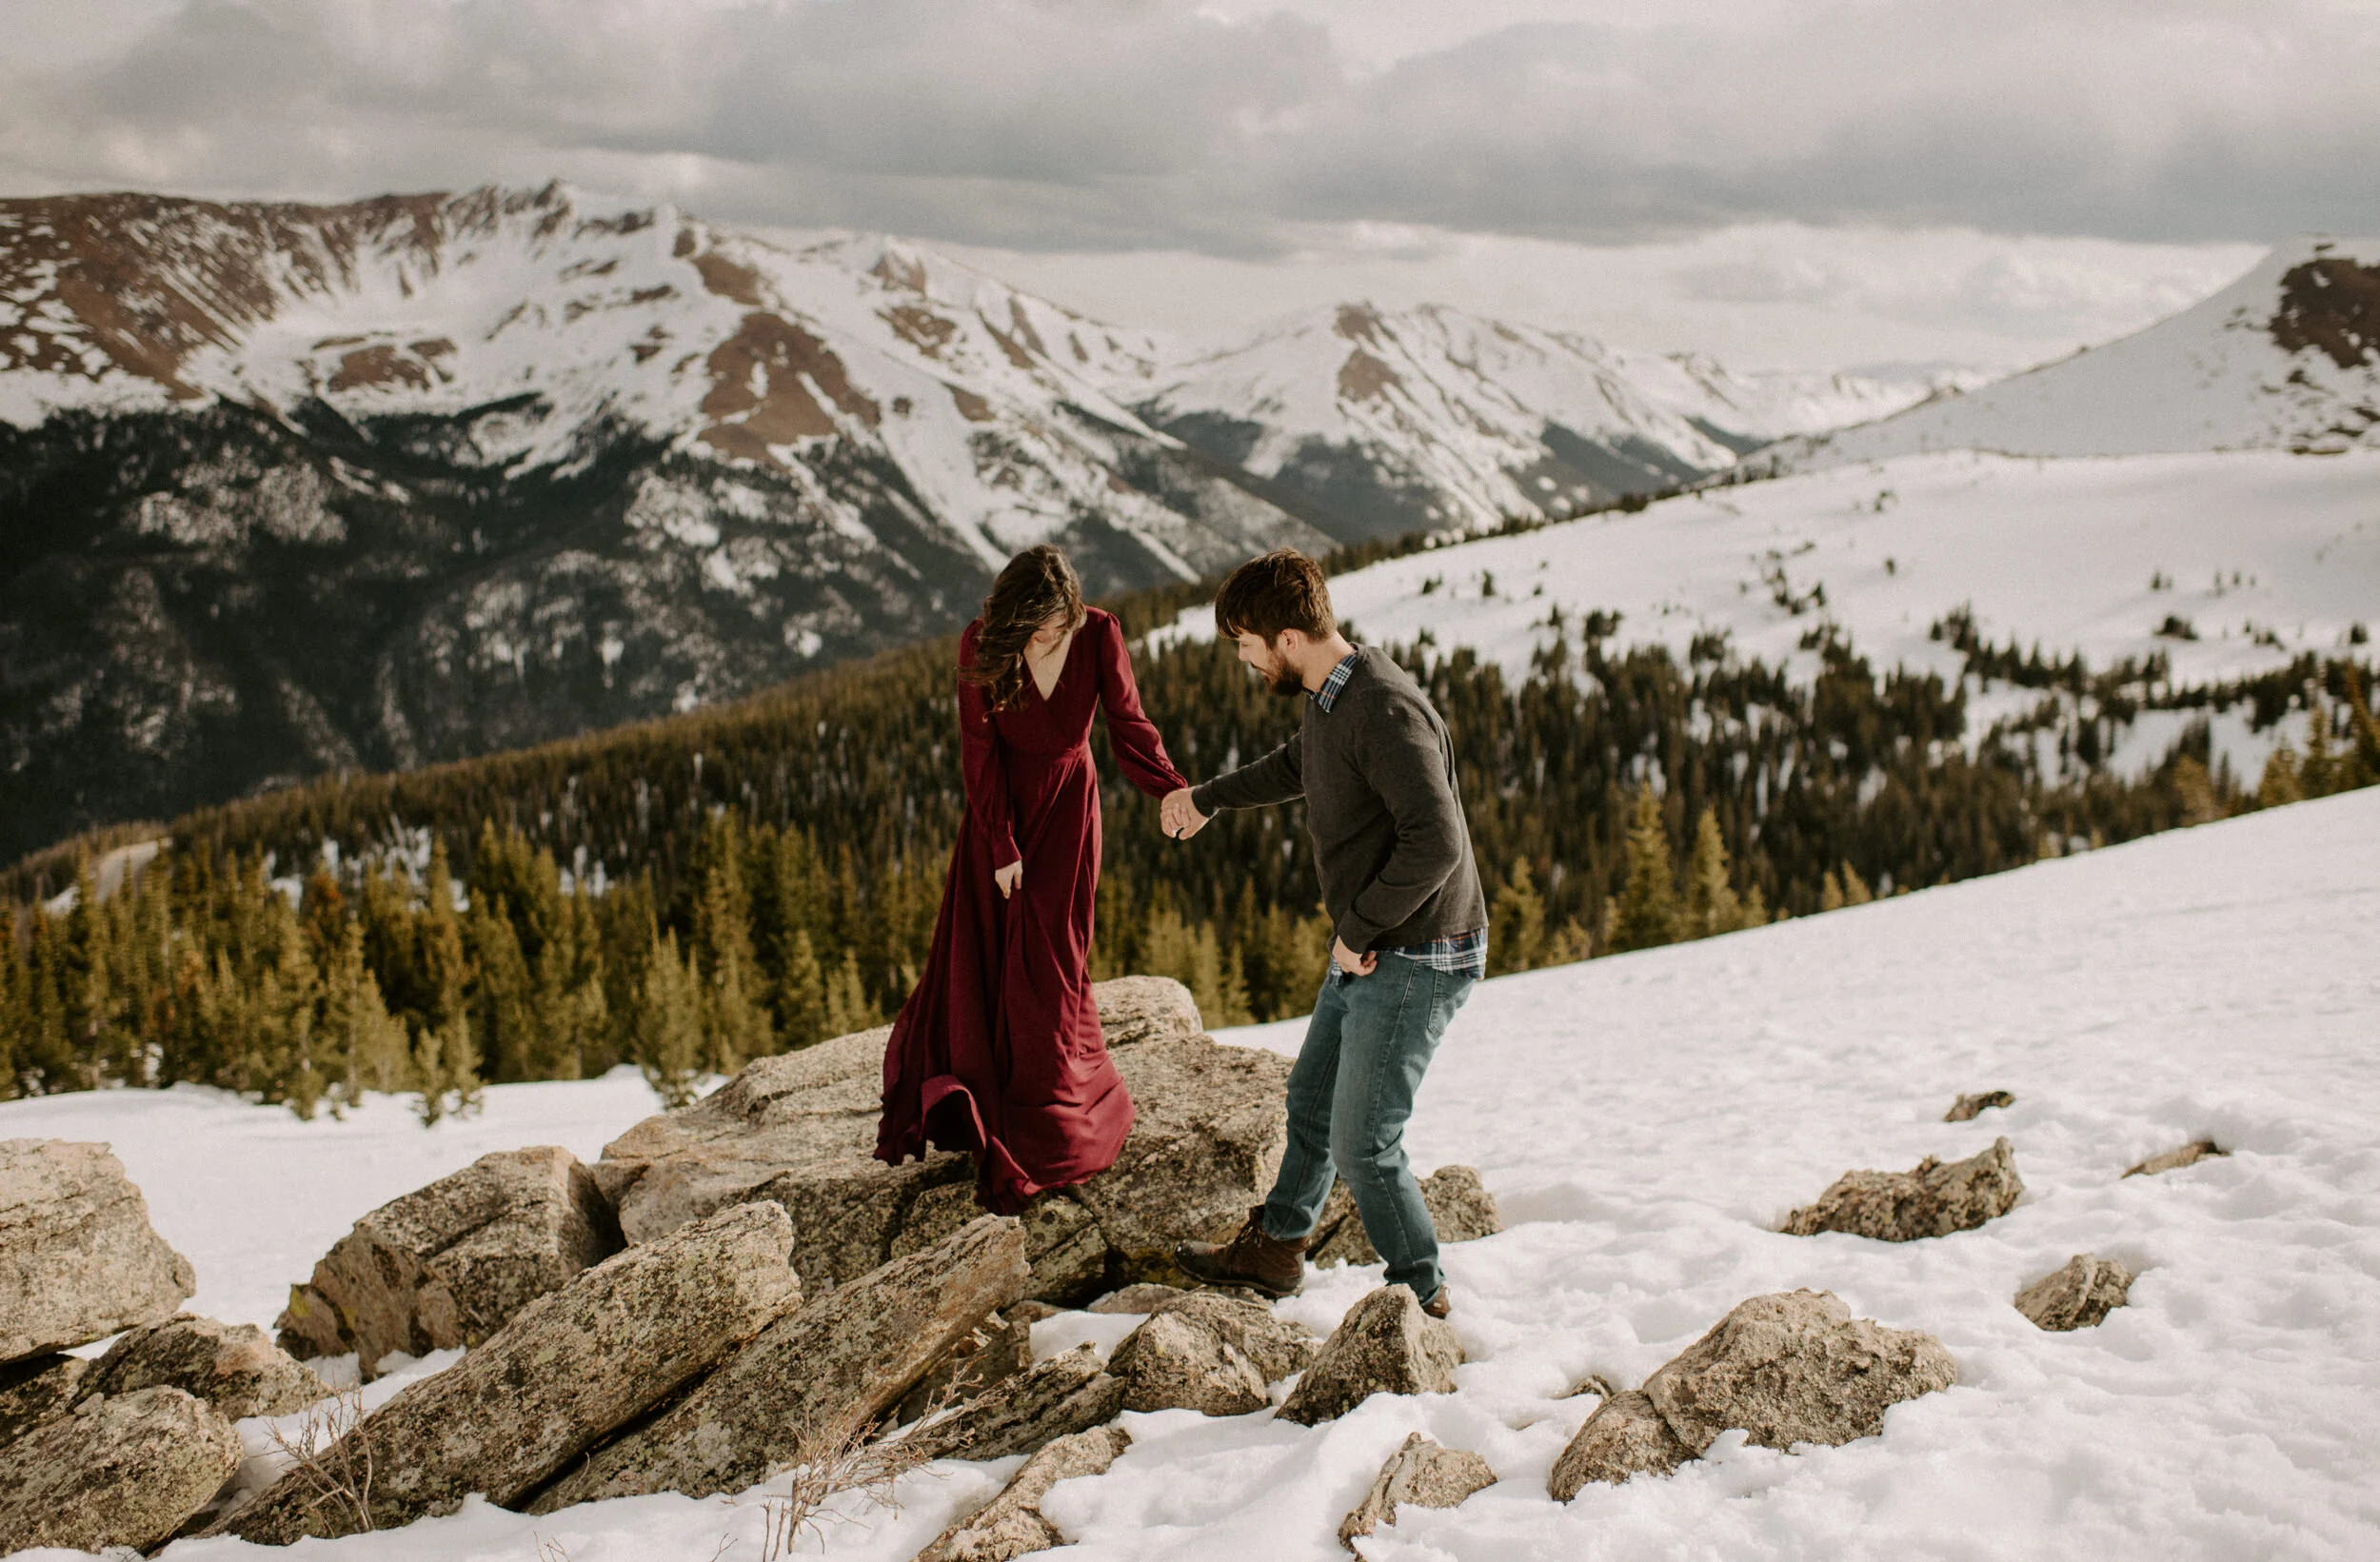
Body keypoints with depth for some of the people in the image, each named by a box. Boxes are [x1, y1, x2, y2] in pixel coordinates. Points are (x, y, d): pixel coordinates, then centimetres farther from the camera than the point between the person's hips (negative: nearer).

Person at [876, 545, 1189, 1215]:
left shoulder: (1099, 634, -15)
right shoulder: (982, 645, -16)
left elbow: (1127, 724, -15)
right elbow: (980, 751, -11)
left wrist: (1174, 790, -33)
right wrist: (1002, 845, -13)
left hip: (1067, 806, 0)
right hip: (1000, 806, 0)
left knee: (1048, 962, -1)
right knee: (976, 953, 2)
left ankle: (1044, 1122, 12)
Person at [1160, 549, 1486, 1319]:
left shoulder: (1385, 712, -26)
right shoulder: (1327, 697, 5)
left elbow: (1436, 843, -34)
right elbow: (1298, 765, 29)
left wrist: (1357, 930, -23)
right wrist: (1208, 798, 43)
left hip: (1416, 958, -10)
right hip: (1368, 949, 10)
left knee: (1363, 1142, -2)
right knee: (1312, 1096, 23)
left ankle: (1422, 1293, 16)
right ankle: (1273, 1247, 42)